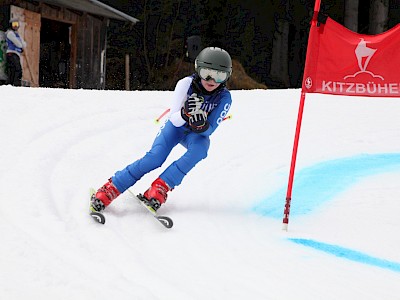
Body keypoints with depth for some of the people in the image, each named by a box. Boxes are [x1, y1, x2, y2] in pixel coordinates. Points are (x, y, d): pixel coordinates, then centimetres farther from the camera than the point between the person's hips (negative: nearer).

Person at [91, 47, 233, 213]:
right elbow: (174, 120, -22)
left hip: (197, 134, 1)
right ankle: (109, 190, -19)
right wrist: (185, 113, -45)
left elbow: (208, 131, -22)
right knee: (155, 157, -26)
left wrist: (201, 123, -45)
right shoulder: (186, 84, -24)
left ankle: (160, 188, -31)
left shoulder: (224, 98, -21)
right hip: (175, 125, -1)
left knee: (200, 148, -34)